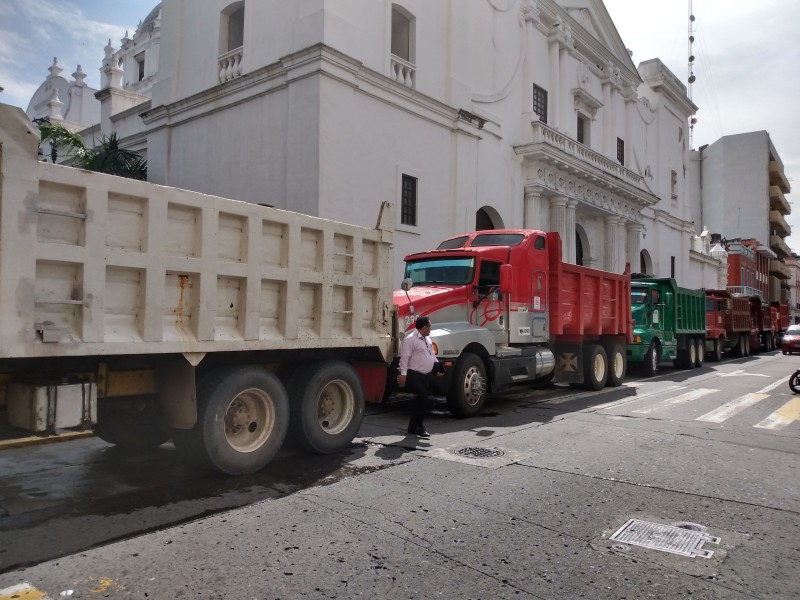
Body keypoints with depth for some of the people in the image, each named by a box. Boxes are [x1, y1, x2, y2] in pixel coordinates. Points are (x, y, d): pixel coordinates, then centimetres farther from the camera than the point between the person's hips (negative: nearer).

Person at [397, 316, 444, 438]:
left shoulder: (428, 340, 17)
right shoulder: (410, 339, -12)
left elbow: (432, 355, 27)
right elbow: (405, 357, -17)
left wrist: (437, 366, 16)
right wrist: (403, 374, -22)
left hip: (427, 375, 9)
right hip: (415, 376, -9)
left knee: (422, 400, 12)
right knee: (422, 399, -15)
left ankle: (414, 426, 23)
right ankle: (416, 427, -4)